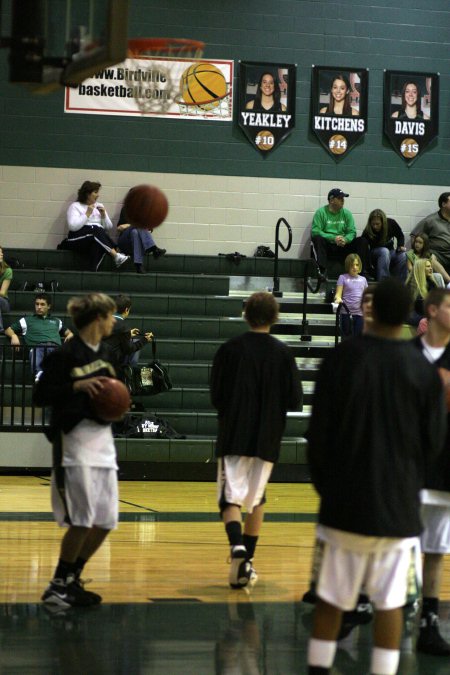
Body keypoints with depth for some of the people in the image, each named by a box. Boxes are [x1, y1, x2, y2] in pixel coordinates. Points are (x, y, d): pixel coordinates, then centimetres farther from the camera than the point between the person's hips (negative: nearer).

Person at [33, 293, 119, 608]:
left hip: (102, 438, 8)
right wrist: (77, 386, -23)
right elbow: (41, 395, -12)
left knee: (106, 520, 6)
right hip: (74, 440, -8)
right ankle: (58, 585, 0)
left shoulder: (106, 353, 14)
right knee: (83, 518, -12)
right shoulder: (66, 354, -9)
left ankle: (72, 579, 20)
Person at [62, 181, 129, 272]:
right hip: (78, 239, -4)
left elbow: (109, 227, 19)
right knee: (96, 230, -37)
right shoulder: (75, 206, 7)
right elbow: (73, 226, -11)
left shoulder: (99, 206, 23)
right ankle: (116, 255, -50)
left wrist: (103, 215, 2)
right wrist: (87, 214, -9)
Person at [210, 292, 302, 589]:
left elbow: (216, 396, -2)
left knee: (230, 498, -1)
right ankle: (248, 559, 18)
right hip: (267, 440, 2)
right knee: (256, 500, 16)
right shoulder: (283, 353, -3)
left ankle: (237, 547, -26)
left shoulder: (230, 349, -4)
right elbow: (295, 400, -3)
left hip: (234, 437, -2)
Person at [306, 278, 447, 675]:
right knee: (390, 604, 3)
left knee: (330, 600, 10)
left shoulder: (341, 359, -6)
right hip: (398, 507, -1)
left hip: (343, 501, 1)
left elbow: (317, 433, -2)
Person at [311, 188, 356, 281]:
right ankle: (322, 270, -39)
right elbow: (315, 231, -11)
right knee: (317, 239, -33)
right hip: (325, 246, -3)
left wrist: (345, 239, -21)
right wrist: (333, 238, -23)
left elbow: (352, 232, 3)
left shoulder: (347, 213, 10)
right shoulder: (321, 212, 0)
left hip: (342, 247, 3)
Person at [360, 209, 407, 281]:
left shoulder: (391, 223, -15)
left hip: (390, 252, 3)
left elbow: (400, 236, 5)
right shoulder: (367, 232, -24)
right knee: (384, 251, -37)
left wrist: (401, 246, -13)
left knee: (403, 255, -29)